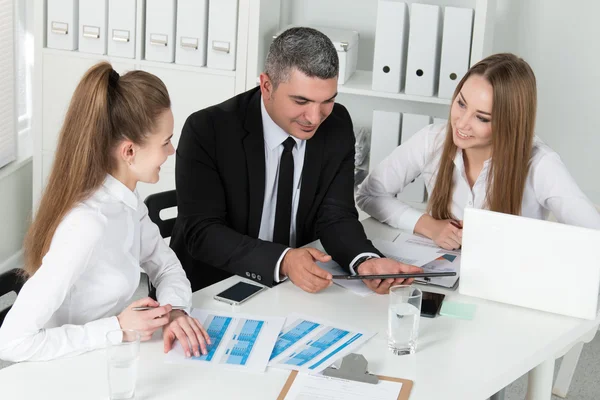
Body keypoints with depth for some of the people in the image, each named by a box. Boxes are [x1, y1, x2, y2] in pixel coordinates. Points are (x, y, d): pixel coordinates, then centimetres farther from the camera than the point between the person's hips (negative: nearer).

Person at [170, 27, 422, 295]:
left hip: (302, 285, 3)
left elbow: (335, 216, -4)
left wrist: (366, 262, -25)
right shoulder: (206, 131, -15)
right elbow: (200, 232, -19)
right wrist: (282, 261, -33)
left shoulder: (337, 125, -3)